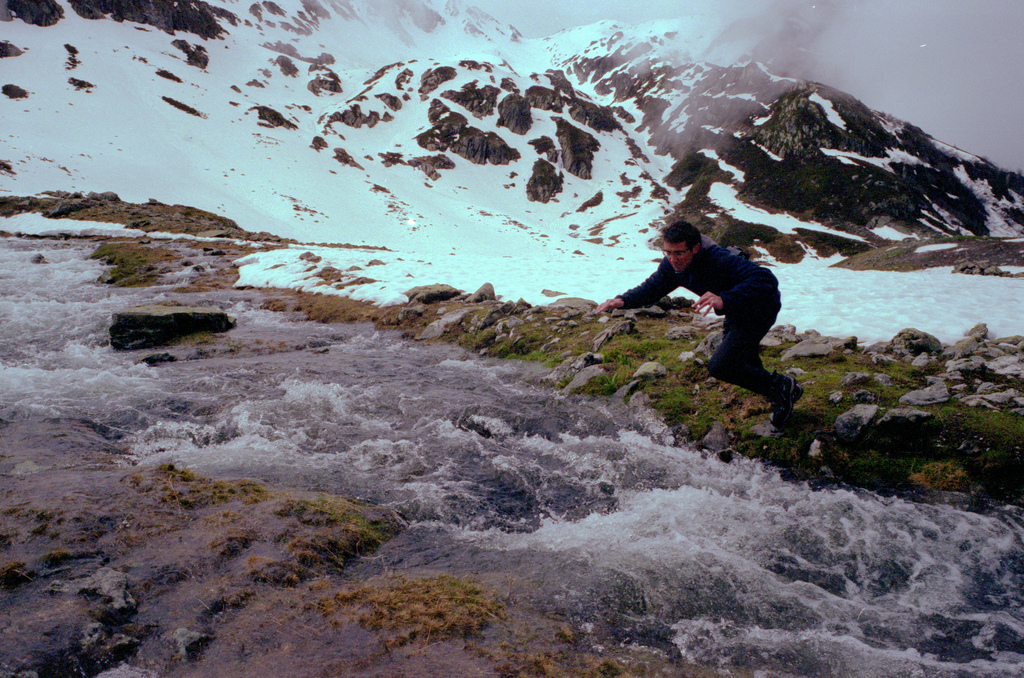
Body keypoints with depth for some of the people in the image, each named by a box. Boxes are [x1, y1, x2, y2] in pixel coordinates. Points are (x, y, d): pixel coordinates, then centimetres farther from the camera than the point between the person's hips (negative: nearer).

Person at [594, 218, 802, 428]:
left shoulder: (720, 261, -39)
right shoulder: (672, 265, -15)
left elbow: (766, 280, -47)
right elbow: (652, 287, -1)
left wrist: (725, 299, -61)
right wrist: (623, 300, -21)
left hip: (759, 309, -9)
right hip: (736, 313, 9)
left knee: (719, 366, -18)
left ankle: (780, 386, 4)